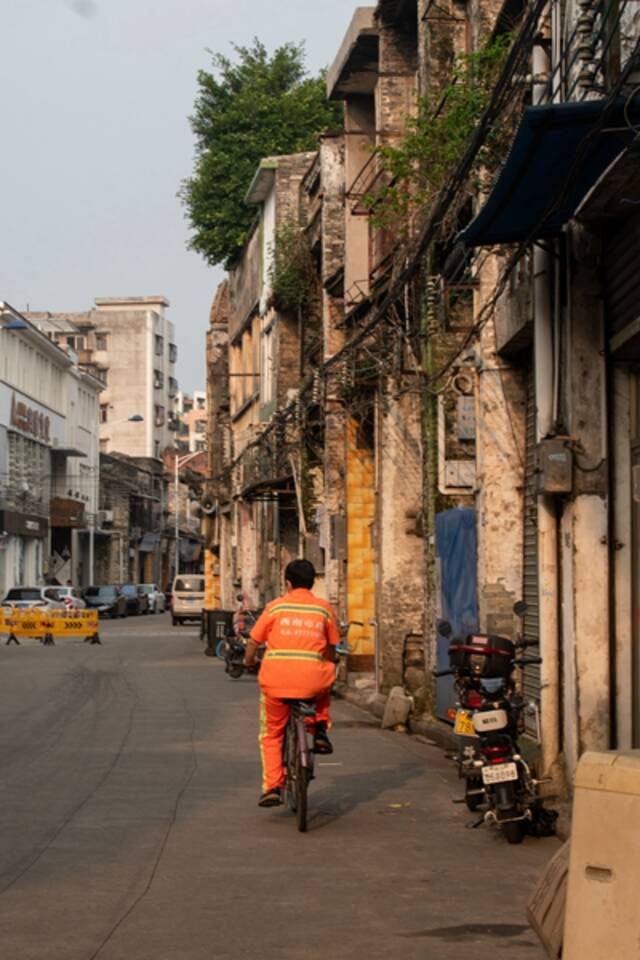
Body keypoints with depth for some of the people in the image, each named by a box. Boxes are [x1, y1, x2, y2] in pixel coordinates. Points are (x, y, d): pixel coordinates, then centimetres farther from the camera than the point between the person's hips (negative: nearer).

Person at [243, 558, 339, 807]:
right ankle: (320, 728, 20)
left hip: (277, 679, -1)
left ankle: (272, 787, 5)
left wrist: (249, 663, 26)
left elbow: (253, 643, 7)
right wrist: (329, 666, 33)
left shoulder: (275, 606, 7)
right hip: (313, 680, 1)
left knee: (271, 734, 17)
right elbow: (331, 650, 13)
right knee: (325, 681, 37)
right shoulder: (324, 608, 10)